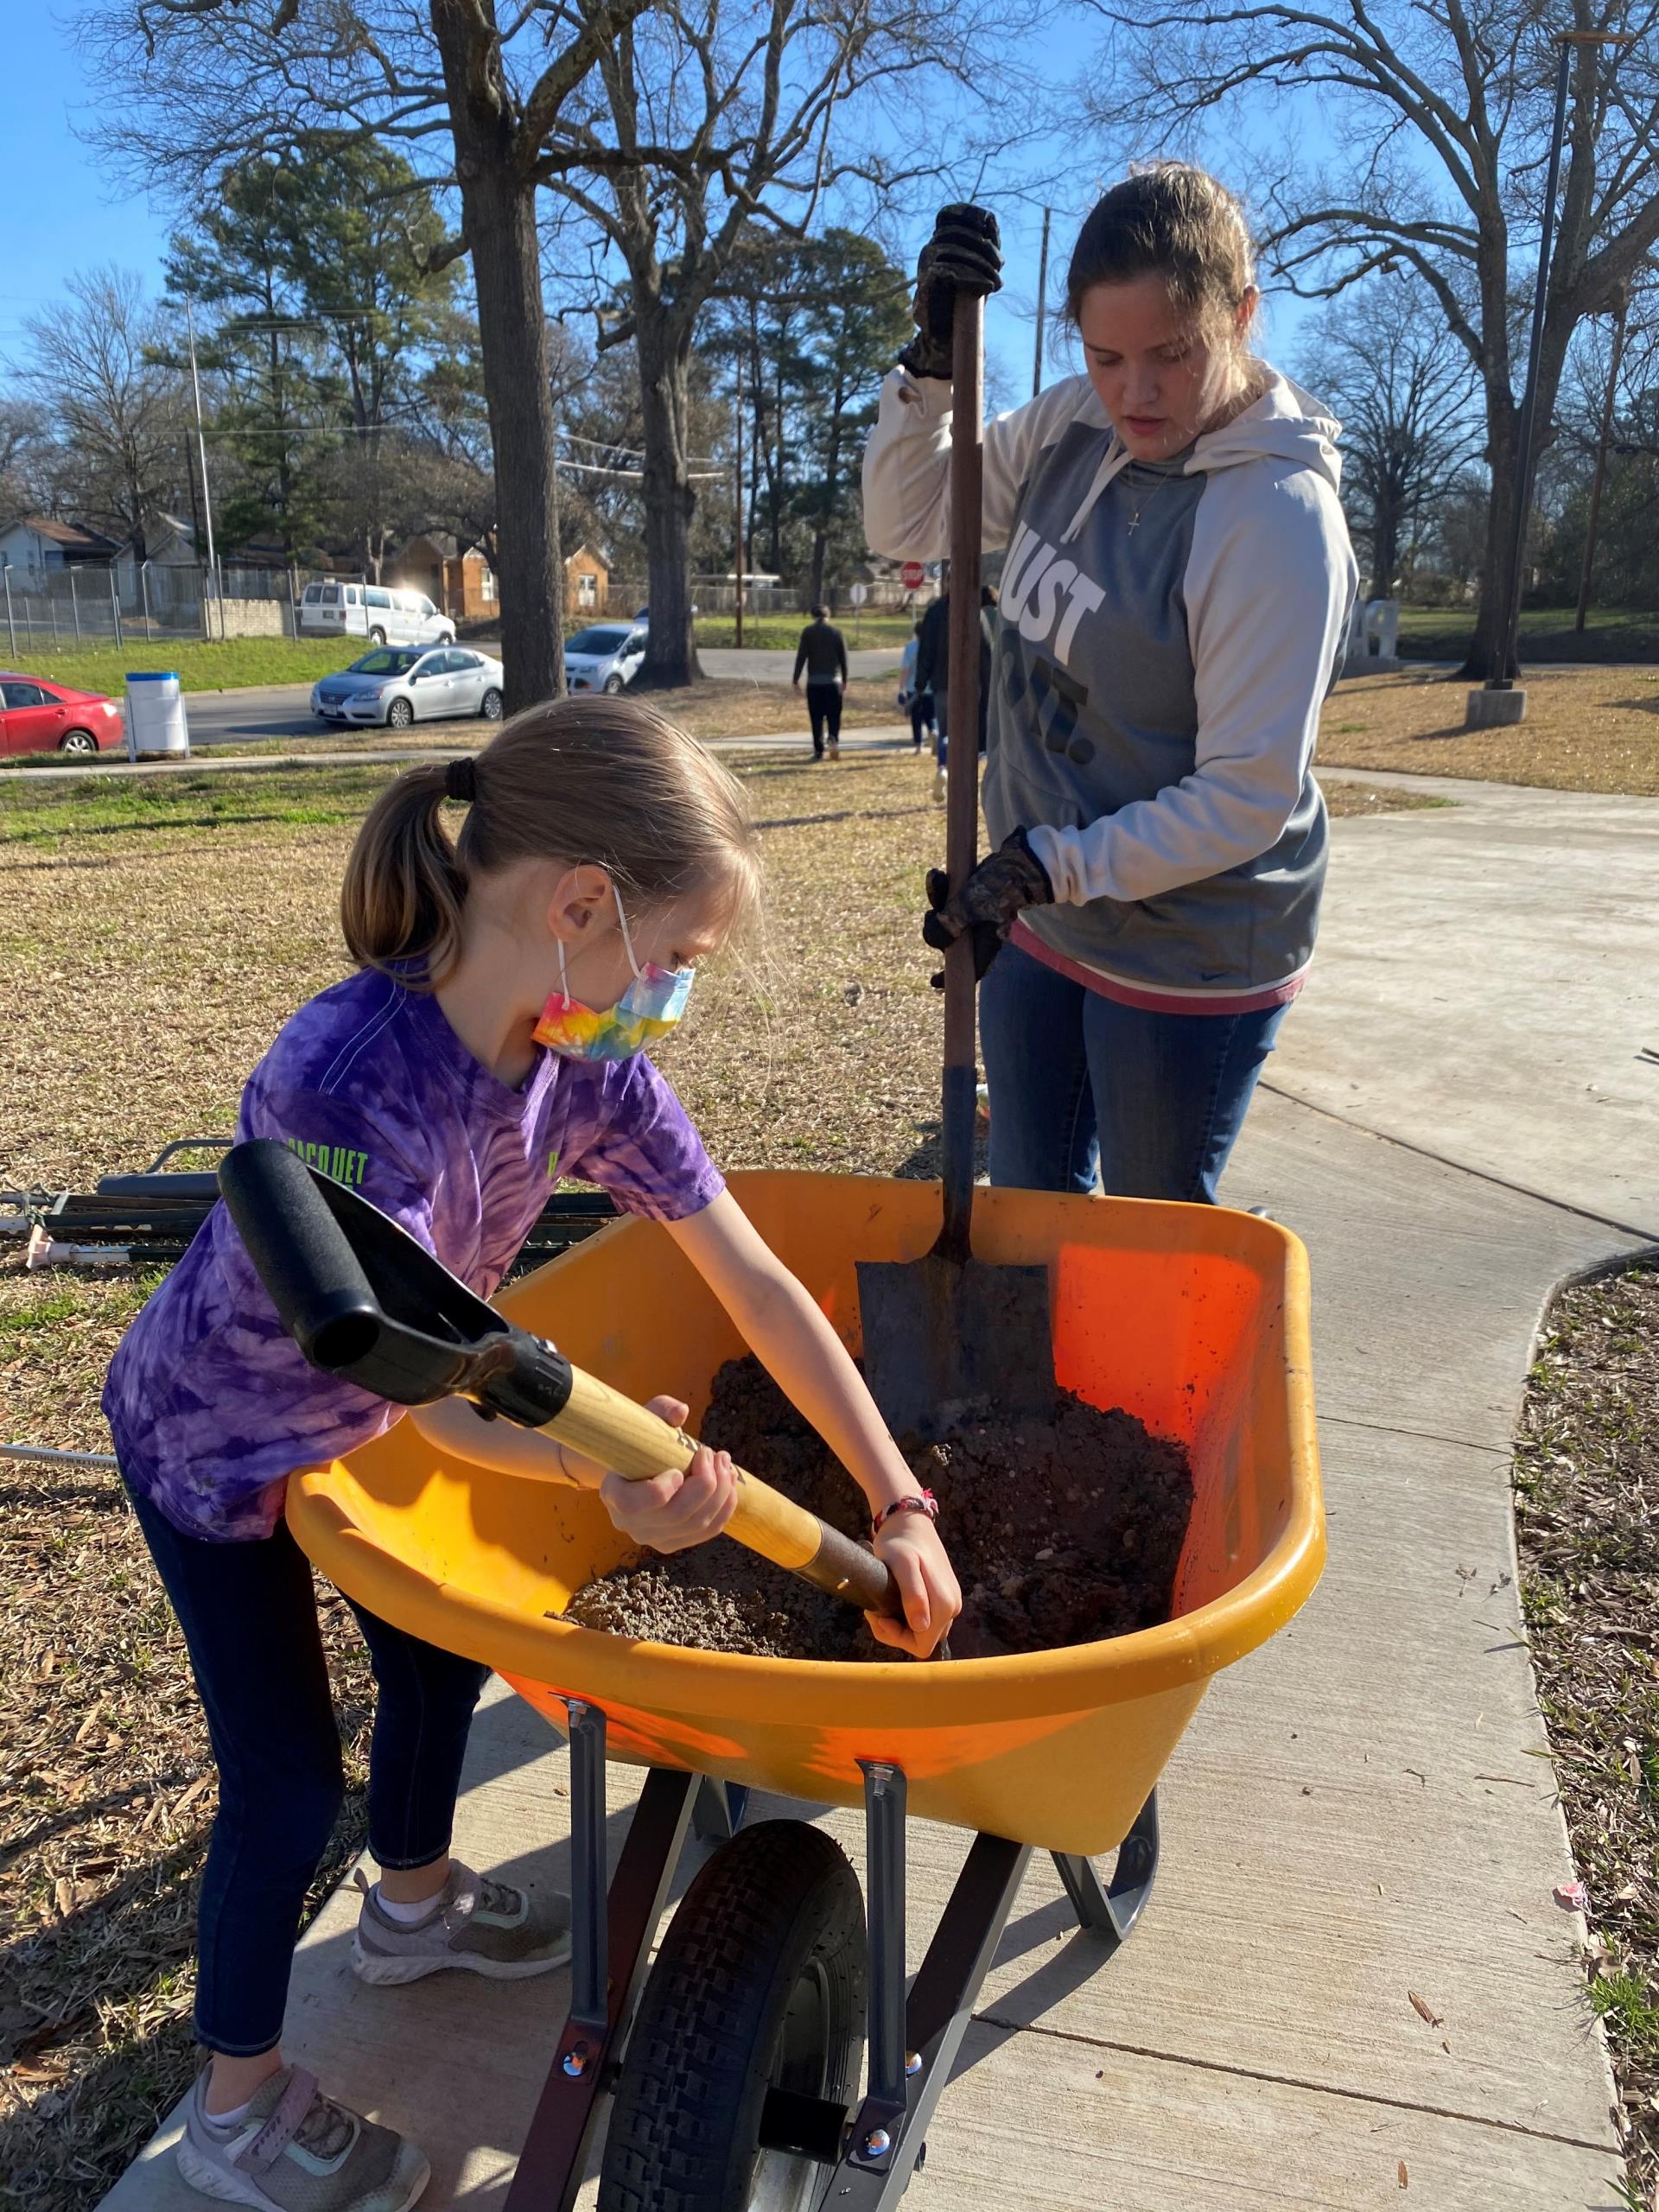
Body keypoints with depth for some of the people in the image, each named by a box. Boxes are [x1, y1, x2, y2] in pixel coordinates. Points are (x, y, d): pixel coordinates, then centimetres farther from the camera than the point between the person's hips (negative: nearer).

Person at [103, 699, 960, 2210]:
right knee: (291, 1783, 4)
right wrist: (601, 1471, -54)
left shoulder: (587, 1054, -20)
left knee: (442, 1649, 19)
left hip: (370, 1421, 6)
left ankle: (414, 1902, 50)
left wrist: (900, 1507, -15)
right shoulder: (350, 1082, -40)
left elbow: (757, 1286, -17)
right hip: (217, 1447, -6)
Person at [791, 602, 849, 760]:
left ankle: (818, 751, 2)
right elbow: (843, 658, 4)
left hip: (814, 681, -1)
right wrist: (844, 680, 12)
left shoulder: (808, 631, -1)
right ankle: (834, 739, -19)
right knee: (834, 716, 7)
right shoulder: (836, 632, 4)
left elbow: (801, 656, -5)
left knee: (817, 717, 4)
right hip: (833, 680, 1)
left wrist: (796, 679, -2)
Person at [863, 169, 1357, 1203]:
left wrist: (1046, 866, -27)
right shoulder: (1072, 425, -4)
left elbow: (1248, 799, -23)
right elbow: (907, 522, 6)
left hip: (1187, 958, -7)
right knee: (1025, 1212, 23)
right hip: (1042, 922, 7)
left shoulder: (1280, 517, -24)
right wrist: (931, 363, -10)